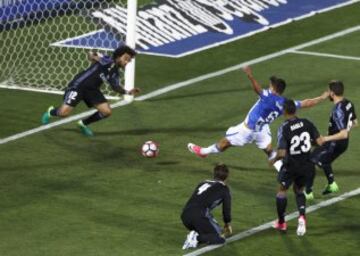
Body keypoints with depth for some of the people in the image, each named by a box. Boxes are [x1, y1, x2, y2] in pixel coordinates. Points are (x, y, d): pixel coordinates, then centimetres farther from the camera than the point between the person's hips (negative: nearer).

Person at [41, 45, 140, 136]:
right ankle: (51, 112, 26)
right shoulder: (106, 61, -19)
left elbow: (116, 87, 16)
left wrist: (127, 92, 1)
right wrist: (93, 56, -53)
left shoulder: (114, 72, 3)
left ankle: (83, 124, 18)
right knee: (64, 112, -13)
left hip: (92, 90, 7)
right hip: (78, 86, -7)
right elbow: (91, 56, -30)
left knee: (107, 111, -6)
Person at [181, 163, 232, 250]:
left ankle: (194, 235, -2)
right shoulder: (224, 189, 14)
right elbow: (227, 208, 21)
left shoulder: (202, 183, 31)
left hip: (185, 215, 6)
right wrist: (227, 225, 43)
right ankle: (197, 238, -19)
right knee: (220, 239, 5)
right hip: (200, 216, -6)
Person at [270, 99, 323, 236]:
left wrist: (274, 159, -3)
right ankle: (302, 217, 1)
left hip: (291, 166, -4)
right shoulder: (306, 123, -8)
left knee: (282, 190, 20)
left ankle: (281, 222, 32)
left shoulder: (284, 128, -19)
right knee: (299, 190, 25)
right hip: (307, 165, 4)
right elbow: (320, 141, -6)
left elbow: (282, 153, -23)